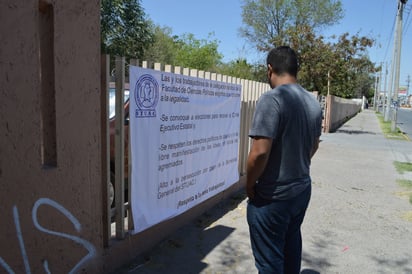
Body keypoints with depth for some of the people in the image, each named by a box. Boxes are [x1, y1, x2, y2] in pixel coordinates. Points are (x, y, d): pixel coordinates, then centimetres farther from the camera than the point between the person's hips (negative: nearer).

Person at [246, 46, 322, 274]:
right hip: (302, 189, 8)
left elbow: (259, 152, -27)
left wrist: (250, 184, -11)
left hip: (273, 196, -8)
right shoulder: (313, 102, 4)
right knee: (291, 248, 25)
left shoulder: (272, 99, -22)